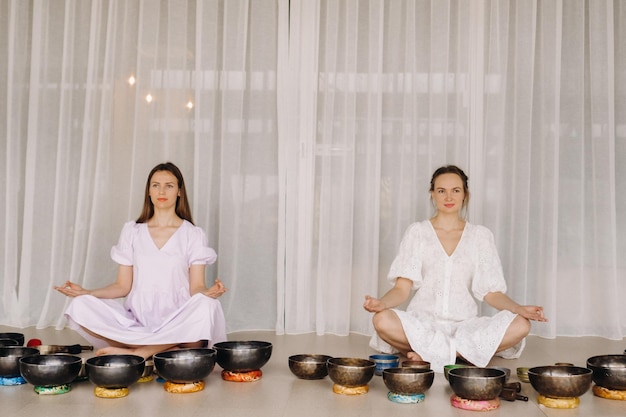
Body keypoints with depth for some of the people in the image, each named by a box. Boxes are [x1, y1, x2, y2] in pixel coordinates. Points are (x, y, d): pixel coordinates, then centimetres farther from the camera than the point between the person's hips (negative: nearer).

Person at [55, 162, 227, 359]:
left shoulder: (193, 234, 5)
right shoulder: (132, 231, 11)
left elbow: (196, 288, -2)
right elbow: (123, 286, 10)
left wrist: (209, 292, -25)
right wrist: (85, 292, -5)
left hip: (177, 323, -2)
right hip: (137, 322, 2)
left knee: (207, 306, -34)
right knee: (80, 306, -21)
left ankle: (138, 352, -25)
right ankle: (168, 349, -25)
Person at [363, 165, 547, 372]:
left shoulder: (480, 235, 10)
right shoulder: (417, 232, 6)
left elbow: (491, 291, 7)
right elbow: (402, 288, 0)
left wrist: (519, 308, -13)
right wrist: (382, 302, -22)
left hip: (465, 325, 2)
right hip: (422, 322, -2)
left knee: (520, 325, -25)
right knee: (382, 320, -33)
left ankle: (428, 353, -22)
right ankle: (461, 353, -19)